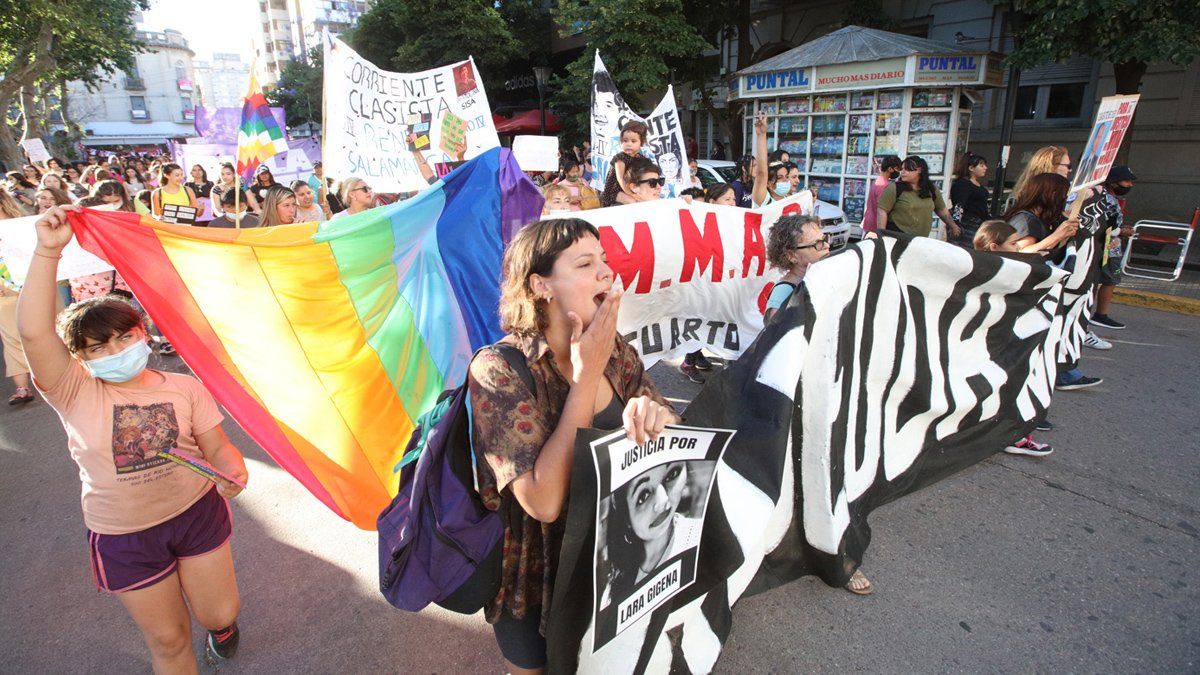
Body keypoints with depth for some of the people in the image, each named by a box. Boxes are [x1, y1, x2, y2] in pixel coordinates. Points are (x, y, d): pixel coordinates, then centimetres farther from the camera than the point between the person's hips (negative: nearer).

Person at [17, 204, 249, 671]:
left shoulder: (186, 387, -5)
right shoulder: (78, 396, -11)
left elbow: (215, 446, -4)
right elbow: (33, 332, -26)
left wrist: (233, 470, -27)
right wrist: (48, 251, -32)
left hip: (197, 512, 1)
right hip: (124, 537, -1)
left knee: (219, 615, 14)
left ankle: (223, 622, 52)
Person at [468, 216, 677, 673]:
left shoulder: (616, 350, -9)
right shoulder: (498, 370, -25)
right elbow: (543, 501, -33)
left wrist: (654, 412, -29)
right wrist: (587, 374, -30)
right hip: (538, 587, -4)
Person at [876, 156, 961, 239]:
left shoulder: (931, 189, 8)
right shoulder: (894, 188, -7)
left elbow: (942, 210, 20)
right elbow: (882, 211, -12)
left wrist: (953, 226, 24)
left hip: (922, 239, 5)